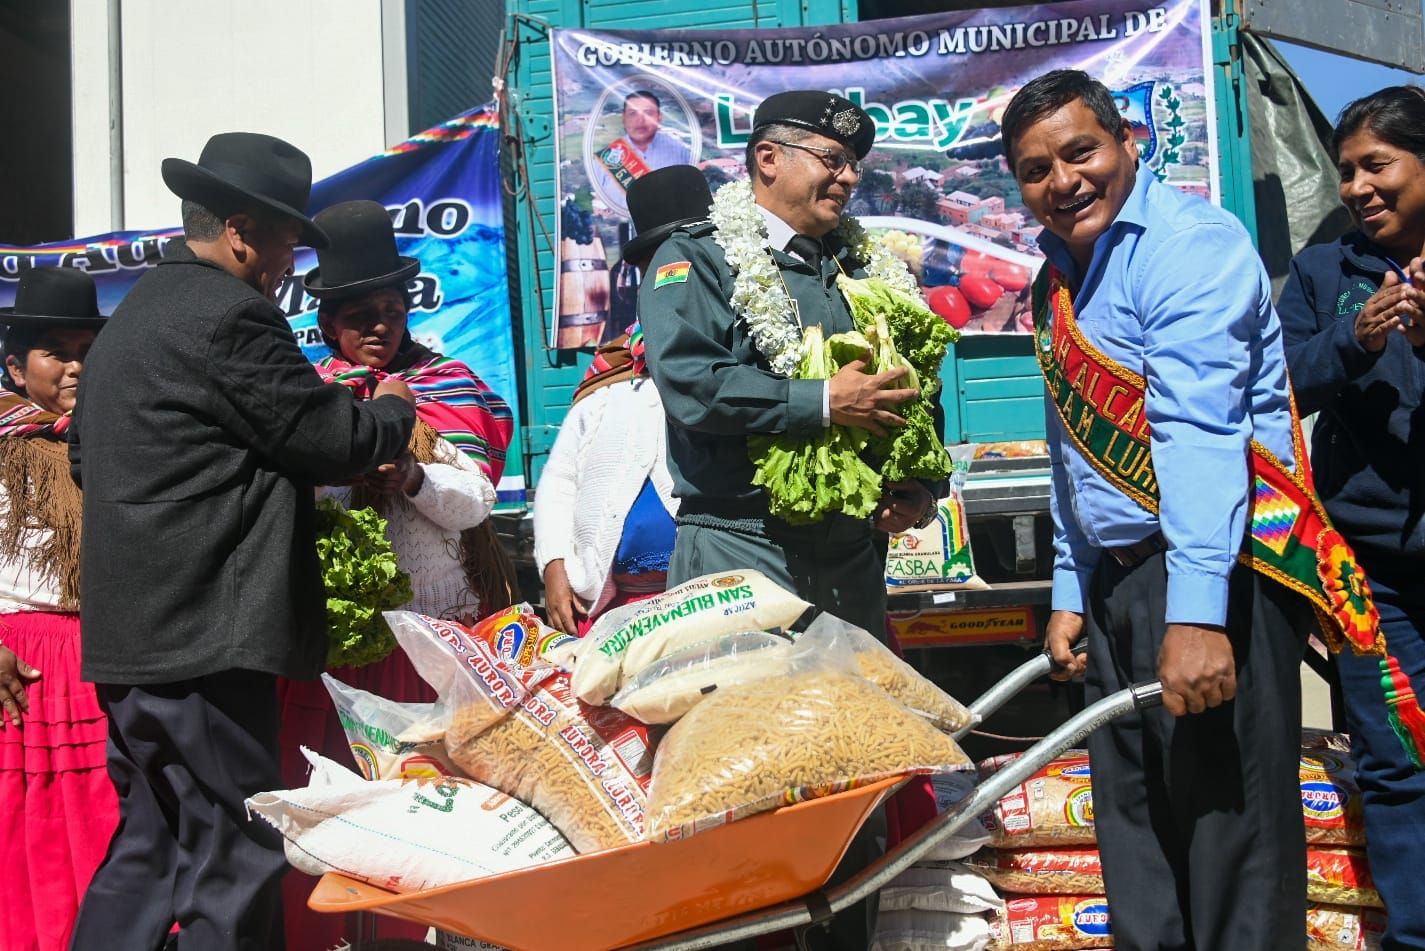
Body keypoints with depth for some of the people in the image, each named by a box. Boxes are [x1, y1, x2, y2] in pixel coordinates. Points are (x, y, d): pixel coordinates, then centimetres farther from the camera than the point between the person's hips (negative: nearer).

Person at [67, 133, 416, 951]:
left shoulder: (131, 316, 18)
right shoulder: (231, 315, -13)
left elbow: (85, 454, 28)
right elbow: (339, 439, -12)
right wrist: (396, 410, 9)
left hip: (129, 637, 10)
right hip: (203, 638, -10)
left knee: (152, 846, 18)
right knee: (235, 862, -3)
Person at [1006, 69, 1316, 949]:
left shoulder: (1190, 242, -11)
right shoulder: (1057, 281, 15)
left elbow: (1199, 430, -23)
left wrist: (1196, 613, -30)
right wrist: (1071, 593, 16)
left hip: (1218, 570, -8)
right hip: (1117, 579, 8)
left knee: (1229, 821, -2)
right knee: (1132, 824, 14)